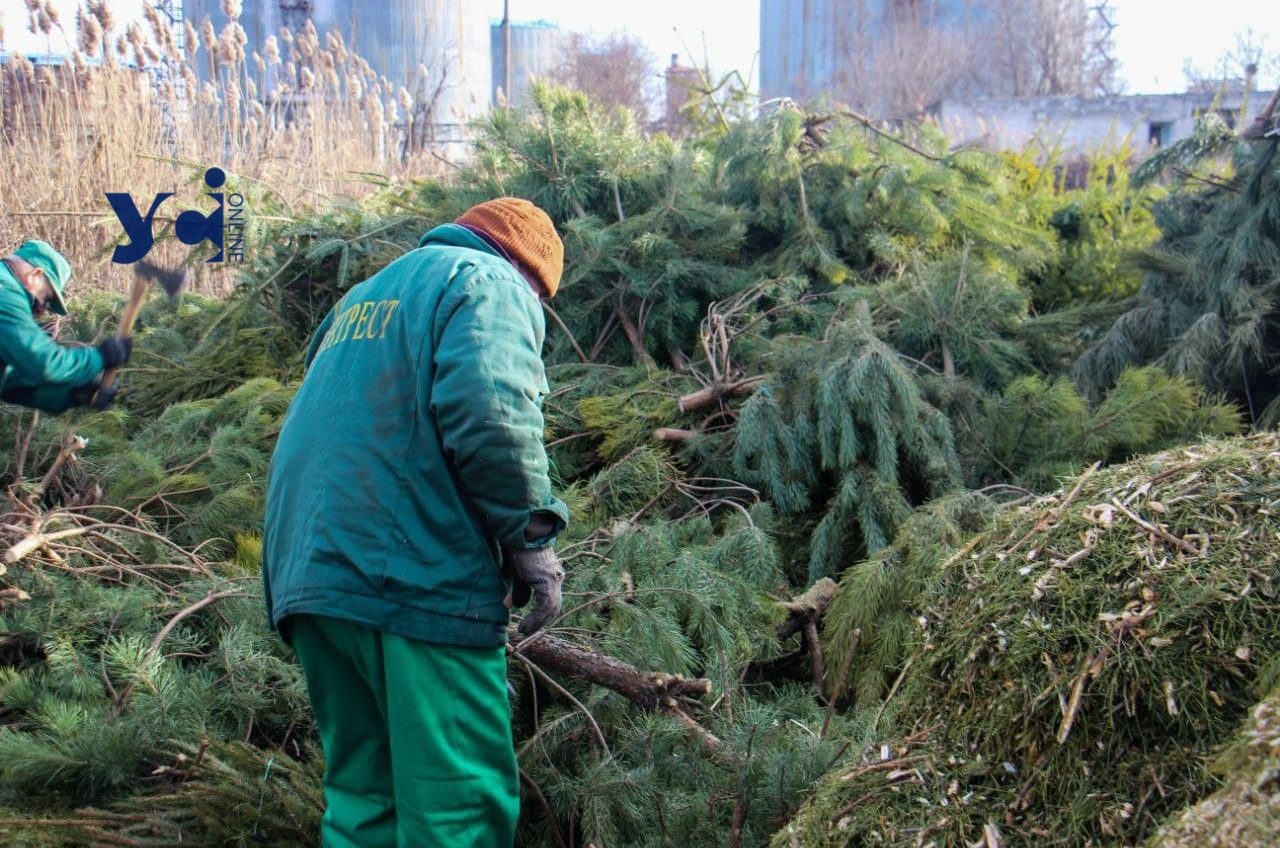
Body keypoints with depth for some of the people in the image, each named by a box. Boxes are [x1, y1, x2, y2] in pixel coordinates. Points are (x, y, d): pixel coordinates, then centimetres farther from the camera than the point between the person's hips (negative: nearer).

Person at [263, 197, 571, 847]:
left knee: (360, 794, 14)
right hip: (416, 573, -8)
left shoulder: (365, 294, 28)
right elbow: (489, 412, -18)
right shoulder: (490, 284, 2)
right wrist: (530, 534, -9)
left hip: (308, 572, 8)